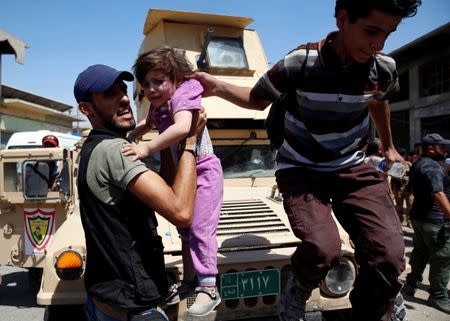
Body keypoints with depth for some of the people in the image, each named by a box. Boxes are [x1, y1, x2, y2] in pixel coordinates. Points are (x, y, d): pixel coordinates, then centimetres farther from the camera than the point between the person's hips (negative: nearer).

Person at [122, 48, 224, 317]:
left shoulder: (182, 96, -21)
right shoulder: (158, 106, 4)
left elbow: (182, 128, -41)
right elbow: (148, 124, 26)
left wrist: (146, 148, -41)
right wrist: (129, 136, 8)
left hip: (203, 173, -9)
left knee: (201, 229, -9)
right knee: (184, 229, 16)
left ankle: (209, 288, 4)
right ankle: (189, 280, 30)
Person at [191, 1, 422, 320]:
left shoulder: (384, 69, -9)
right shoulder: (300, 63, -20)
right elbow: (258, 99, -2)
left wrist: (388, 146, 31)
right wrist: (218, 87, -21)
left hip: (352, 168, 4)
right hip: (301, 170, -3)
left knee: (389, 256, -13)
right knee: (323, 249, -28)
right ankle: (299, 289, 10)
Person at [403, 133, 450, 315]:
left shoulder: (418, 164, 15)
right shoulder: (431, 166, -18)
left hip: (419, 216, 10)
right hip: (435, 219, -10)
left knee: (420, 253, 18)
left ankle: (411, 285, 25)